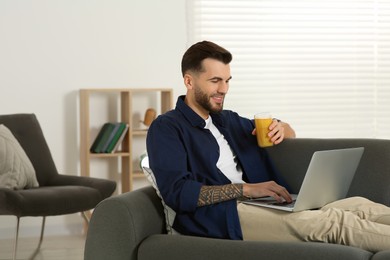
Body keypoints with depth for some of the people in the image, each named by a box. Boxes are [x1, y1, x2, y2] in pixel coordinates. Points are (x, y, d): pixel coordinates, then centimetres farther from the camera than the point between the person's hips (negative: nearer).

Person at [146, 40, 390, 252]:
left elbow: (288, 132, 36)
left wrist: (281, 129, 9)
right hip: (219, 217, -8)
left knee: (358, 206, -13)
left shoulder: (228, 120, 27)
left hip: (258, 207, 8)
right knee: (332, 221, -26)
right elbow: (177, 193, -12)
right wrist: (247, 188, -15)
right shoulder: (166, 128, 3)